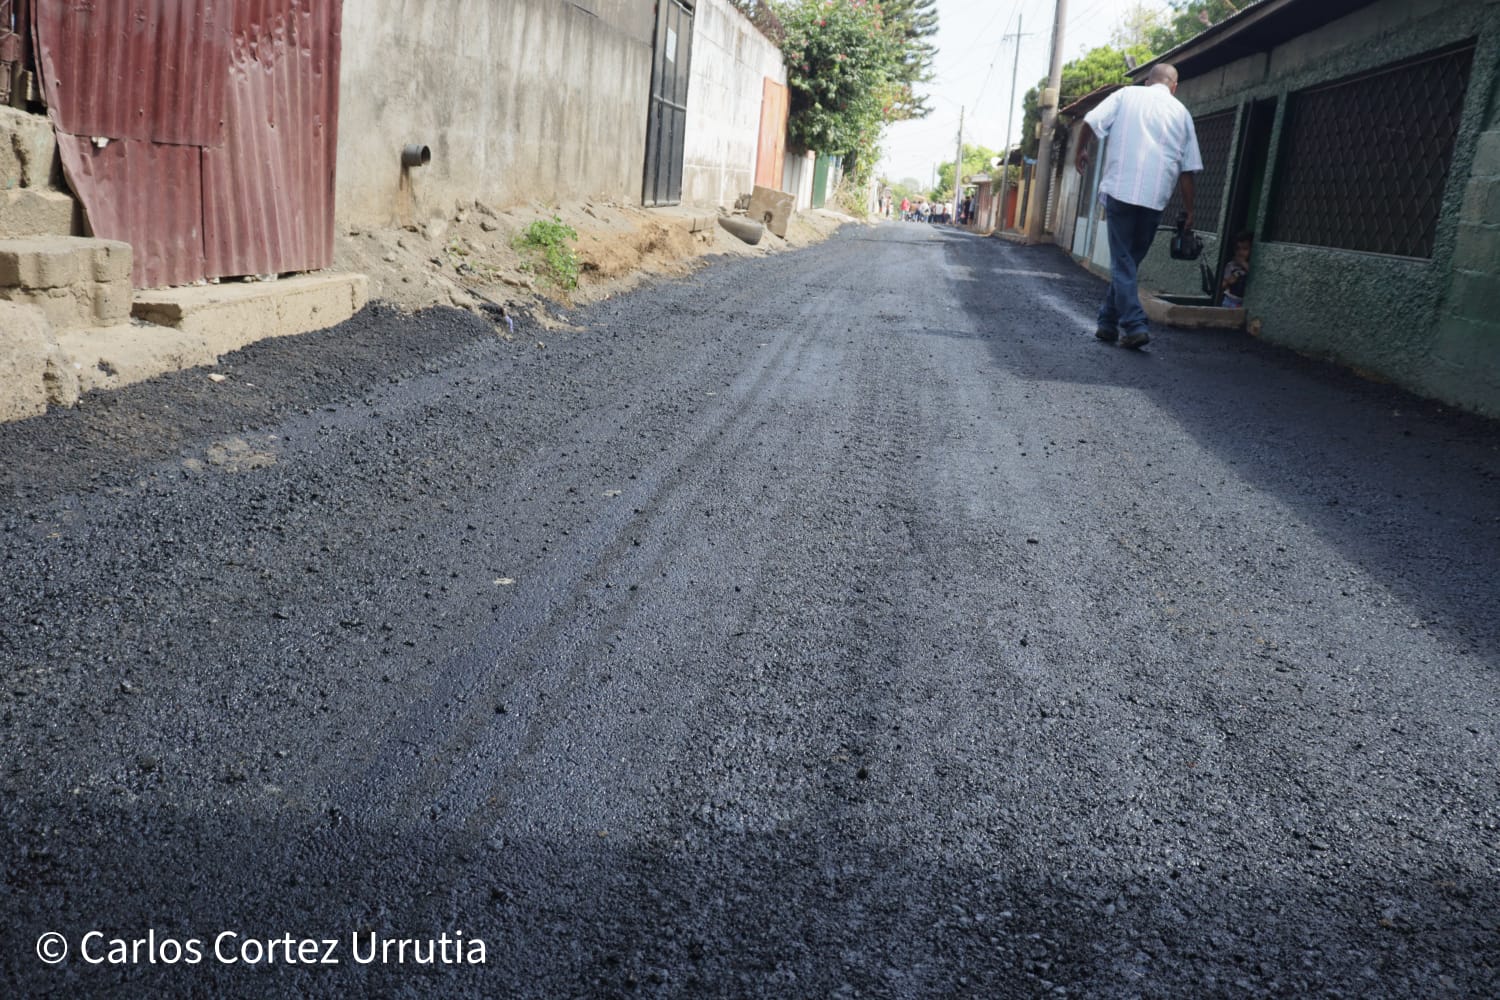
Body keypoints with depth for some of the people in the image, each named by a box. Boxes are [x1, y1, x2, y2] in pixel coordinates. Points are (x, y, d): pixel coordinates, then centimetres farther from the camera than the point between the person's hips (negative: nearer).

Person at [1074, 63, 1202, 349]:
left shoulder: (1127, 94, 10)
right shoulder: (1181, 112, 15)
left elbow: (1091, 122, -2)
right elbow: (1188, 169, 12)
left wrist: (1082, 150, 16)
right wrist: (1189, 210, 16)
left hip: (1121, 189, -2)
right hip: (1156, 197, 3)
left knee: (1122, 260, -2)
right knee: (1129, 261, 14)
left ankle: (1134, 326, -14)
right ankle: (1108, 322, 17)